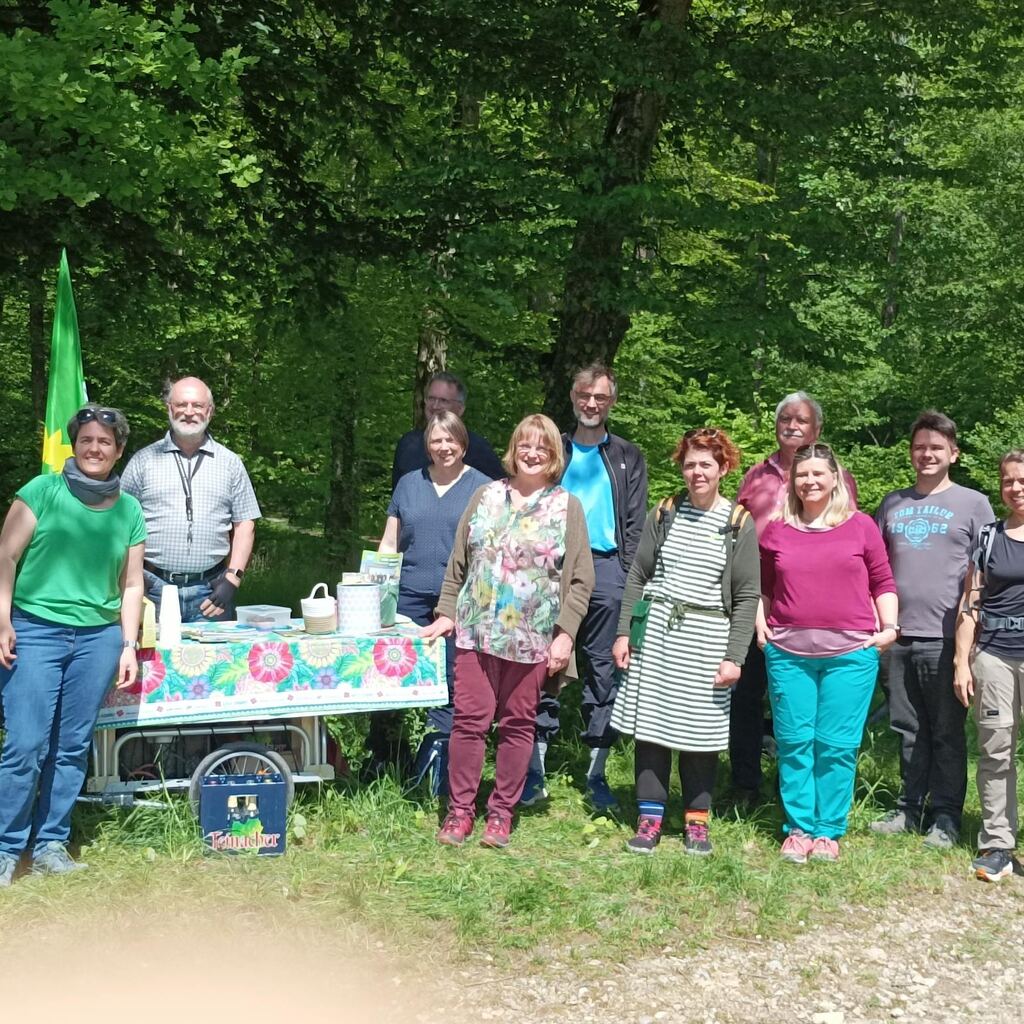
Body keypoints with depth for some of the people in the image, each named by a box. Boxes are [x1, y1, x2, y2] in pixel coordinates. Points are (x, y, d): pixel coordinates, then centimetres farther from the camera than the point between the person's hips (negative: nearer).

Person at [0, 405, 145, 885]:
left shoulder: (129, 510, 9)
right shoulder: (42, 491, -2)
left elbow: (132, 584, 13)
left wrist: (128, 644, 7)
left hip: (98, 636, 3)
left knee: (72, 748, 7)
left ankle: (51, 844, 19)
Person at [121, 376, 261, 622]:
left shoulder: (230, 463, 11)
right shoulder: (143, 461, 8)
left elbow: (245, 524, 10)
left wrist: (232, 580, -1)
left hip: (209, 591, 1)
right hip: (154, 589, -1)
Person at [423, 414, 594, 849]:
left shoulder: (567, 507, 1)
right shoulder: (487, 496, 8)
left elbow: (581, 579, -1)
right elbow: (458, 563, 11)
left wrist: (565, 633, -7)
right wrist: (447, 614, 6)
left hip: (532, 637, -1)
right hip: (477, 629, 1)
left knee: (518, 723, 6)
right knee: (470, 718, 0)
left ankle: (501, 812, 18)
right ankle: (460, 810, 11)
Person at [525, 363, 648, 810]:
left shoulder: (629, 458, 14)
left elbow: (635, 524, 9)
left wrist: (626, 574, -4)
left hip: (605, 569, 0)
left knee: (603, 670, 2)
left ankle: (596, 775, 8)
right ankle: (535, 771, 2)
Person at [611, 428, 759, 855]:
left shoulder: (739, 523, 0)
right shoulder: (664, 514, 7)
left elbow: (747, 596, -1)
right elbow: (637, 576, 11)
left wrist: (734, 656, -6)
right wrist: (623, 632, 5)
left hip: (707, 640, -2)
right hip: (657, 632, 2)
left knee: (701, 732, 2)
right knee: (651, 724, 2)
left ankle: (696, 819, 16)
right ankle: (650, 817, 11)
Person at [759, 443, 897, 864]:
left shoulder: (861, 526, 5)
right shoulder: (776, 531, 10)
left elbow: (883, 583, 10)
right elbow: (762, 587, 21)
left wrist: (889, 628, 0)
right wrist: (759, 622, 7)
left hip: (850, 653, -2)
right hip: (788, 653, 2)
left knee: (837, 745, 0)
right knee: (794, 743, 4)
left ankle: (828, 831, 11)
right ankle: (798, 828, 14)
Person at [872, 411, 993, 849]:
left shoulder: (973, 504, 3)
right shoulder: (892, 504, 13)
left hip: (945, 637, -4)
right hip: (898, 635, 4)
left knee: (947, 733, 3)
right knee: (909, 730, 12)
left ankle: (946, 816, 10)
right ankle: (909, 808, 21)